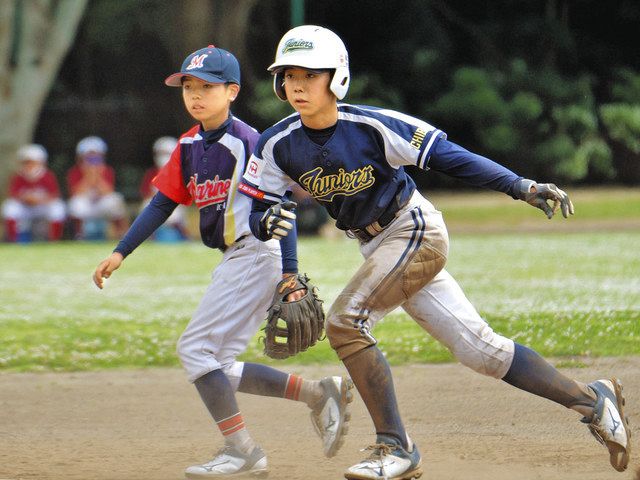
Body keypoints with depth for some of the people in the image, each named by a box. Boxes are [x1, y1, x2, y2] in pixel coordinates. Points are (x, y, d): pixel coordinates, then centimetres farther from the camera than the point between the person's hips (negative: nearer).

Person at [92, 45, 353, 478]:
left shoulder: (247, 142, -14)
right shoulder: (189, 145, 11)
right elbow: (163, 203, 16)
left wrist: (290, 275, -21)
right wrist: (120, 253, 9)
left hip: (257, 255, -9)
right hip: (234, 261, 9)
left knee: (195, 348, -12)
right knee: (219, 369, 7)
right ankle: (319, 394, 14)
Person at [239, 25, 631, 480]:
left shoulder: (372, 126, -21)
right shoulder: (277, 146, -8)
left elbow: (445, 154, -19)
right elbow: (255, 211, -4)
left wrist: (521, 186, -24)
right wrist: (266, 222, -29)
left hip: (416, 231, -6)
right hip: (378, 247, 6)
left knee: (346, 322, -22)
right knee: (477, 346, 5)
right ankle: (592, 399, 18)